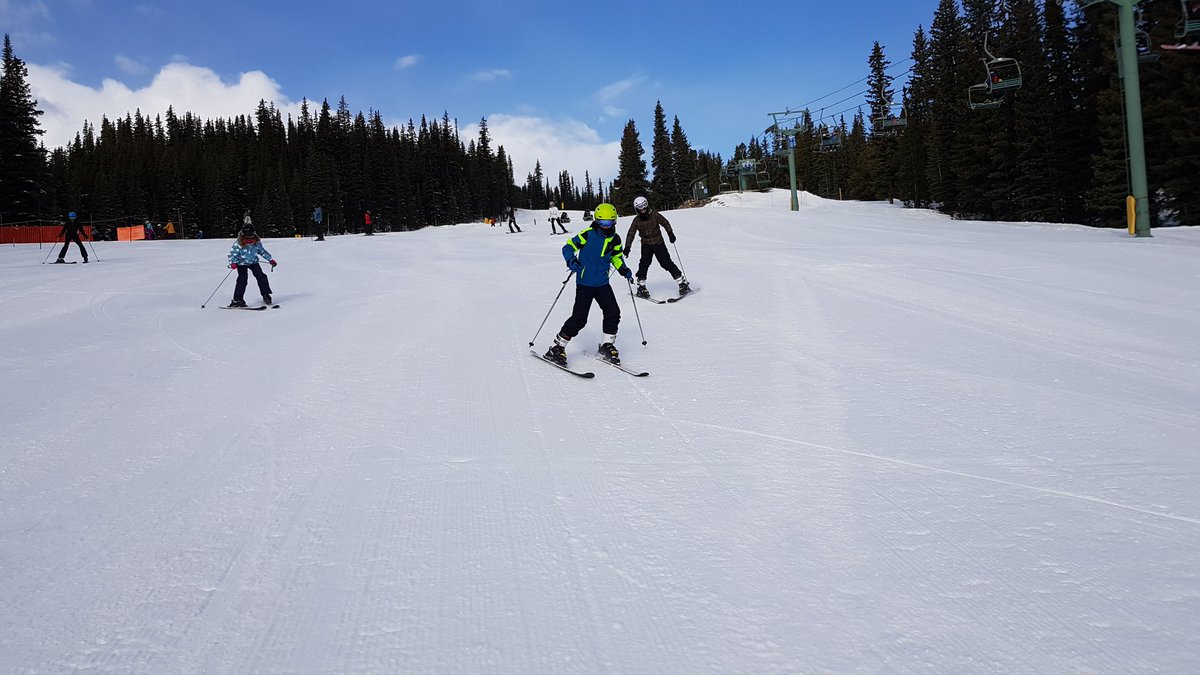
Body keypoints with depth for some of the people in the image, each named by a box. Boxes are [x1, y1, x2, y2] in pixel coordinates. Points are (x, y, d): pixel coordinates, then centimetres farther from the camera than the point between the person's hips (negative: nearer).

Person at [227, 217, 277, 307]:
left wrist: (270, 259, 11)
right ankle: (237, 299, -9)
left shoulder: (257, 243, -5)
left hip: (253, 262, 4)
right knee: (242, 280, -15)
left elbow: (263, 252, 11)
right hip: (242, 264, -4)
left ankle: (266, 295, 3)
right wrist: (233, 263, -32)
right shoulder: (238, 244, -18)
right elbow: (232, 254, -15)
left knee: (261, 277, -8)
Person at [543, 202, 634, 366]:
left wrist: (624, 269, 3)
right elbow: (568, 247, -9)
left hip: (602, 283, 5)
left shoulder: (615, 239, 4)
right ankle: (557, 347, -1)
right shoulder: (588, 234, -11)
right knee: (579, 317, -11)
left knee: (613, 313, -3)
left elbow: (617, 256, 20)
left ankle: (607, 345, 16)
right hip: (584, 283, -5)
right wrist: (571, 261, -28)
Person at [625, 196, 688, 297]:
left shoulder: (654, 215, -7)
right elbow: (631, 234, -1)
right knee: (644, 263, -9)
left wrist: (670, 233, -3)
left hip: (658, 243, -2)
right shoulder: (637, 220, -3)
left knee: (666, 263, -6)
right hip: (646, 244, 2)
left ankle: (682, 283, -2)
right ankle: (641, 287, 2)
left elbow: (665, 223, 6)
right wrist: (627, 247, -10)